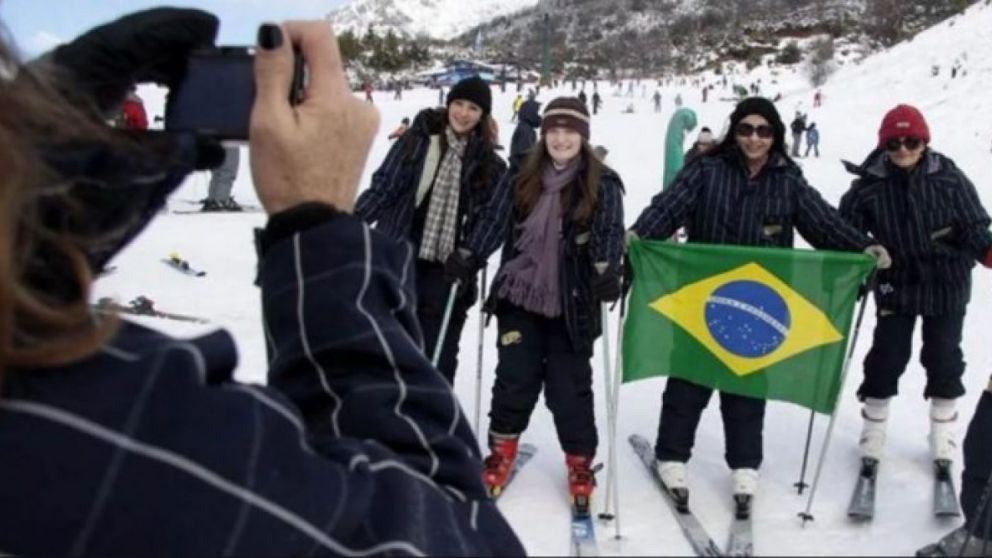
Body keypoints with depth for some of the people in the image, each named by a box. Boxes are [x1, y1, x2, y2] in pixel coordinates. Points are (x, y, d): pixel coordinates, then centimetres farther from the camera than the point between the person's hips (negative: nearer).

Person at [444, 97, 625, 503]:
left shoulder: (603, 184, -4)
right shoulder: (519, 178, 4)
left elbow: (610, 233, -13)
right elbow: (494, 221, 1)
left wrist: (606, 272, -29)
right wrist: (466, 257, -11)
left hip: (571, 305, -2)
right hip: (520, 296, 2)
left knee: (569, 386, 5)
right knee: (514, 378, 7)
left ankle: (580, 463, 22)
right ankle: (502, 450, 27)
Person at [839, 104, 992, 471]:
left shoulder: (949, 178, -12)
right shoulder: (869, 185, -12)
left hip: (945, 285, 1)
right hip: (895, 286, 0)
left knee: (943, 358, 12)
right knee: (886, 357, 6)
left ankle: (943, 431, 32)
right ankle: (873, 428, 26)